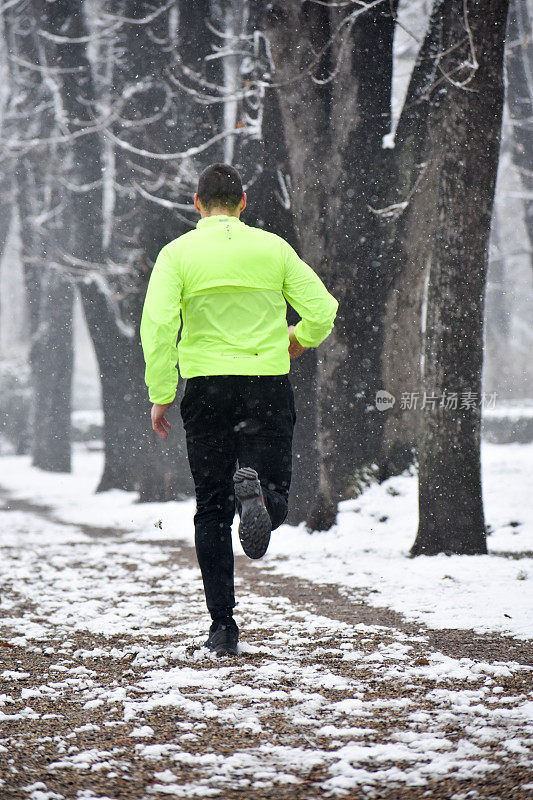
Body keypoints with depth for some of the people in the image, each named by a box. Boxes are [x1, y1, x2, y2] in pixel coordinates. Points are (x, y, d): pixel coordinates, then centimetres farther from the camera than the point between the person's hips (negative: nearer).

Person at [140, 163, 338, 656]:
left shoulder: (178, 253, 1)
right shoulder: (273, 248, 5)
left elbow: (158, 325, -10)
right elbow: (322, 310, 3)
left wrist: (161, 394, -5)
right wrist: (297, 340, 24)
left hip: (206, 388, 0)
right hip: (268, 387, 0)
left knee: (212, 512, 7)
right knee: (274, 500, 5)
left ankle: (223, 627, 1)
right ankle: (255, 491, -33)